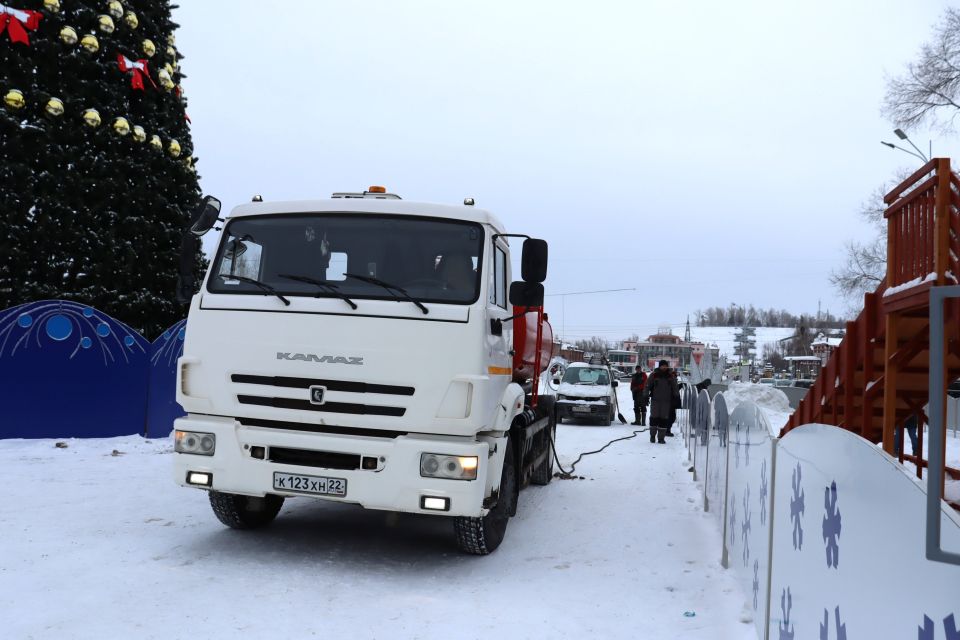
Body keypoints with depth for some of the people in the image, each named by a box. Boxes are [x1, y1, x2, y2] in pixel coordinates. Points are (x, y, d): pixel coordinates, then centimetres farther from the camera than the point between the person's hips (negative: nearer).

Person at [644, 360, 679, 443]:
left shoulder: (671, 377, 8)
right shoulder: (653, 375, 2)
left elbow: (675, 388, 12)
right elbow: (647, 386, 3)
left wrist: (676, 397, 3)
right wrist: (646, 396, -4)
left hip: (666, 401, 2)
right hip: (655, 400, -1)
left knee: (664, 419, 0)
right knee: (654, 418, 0)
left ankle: (661, 437, 5)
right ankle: (652, 436, 13)